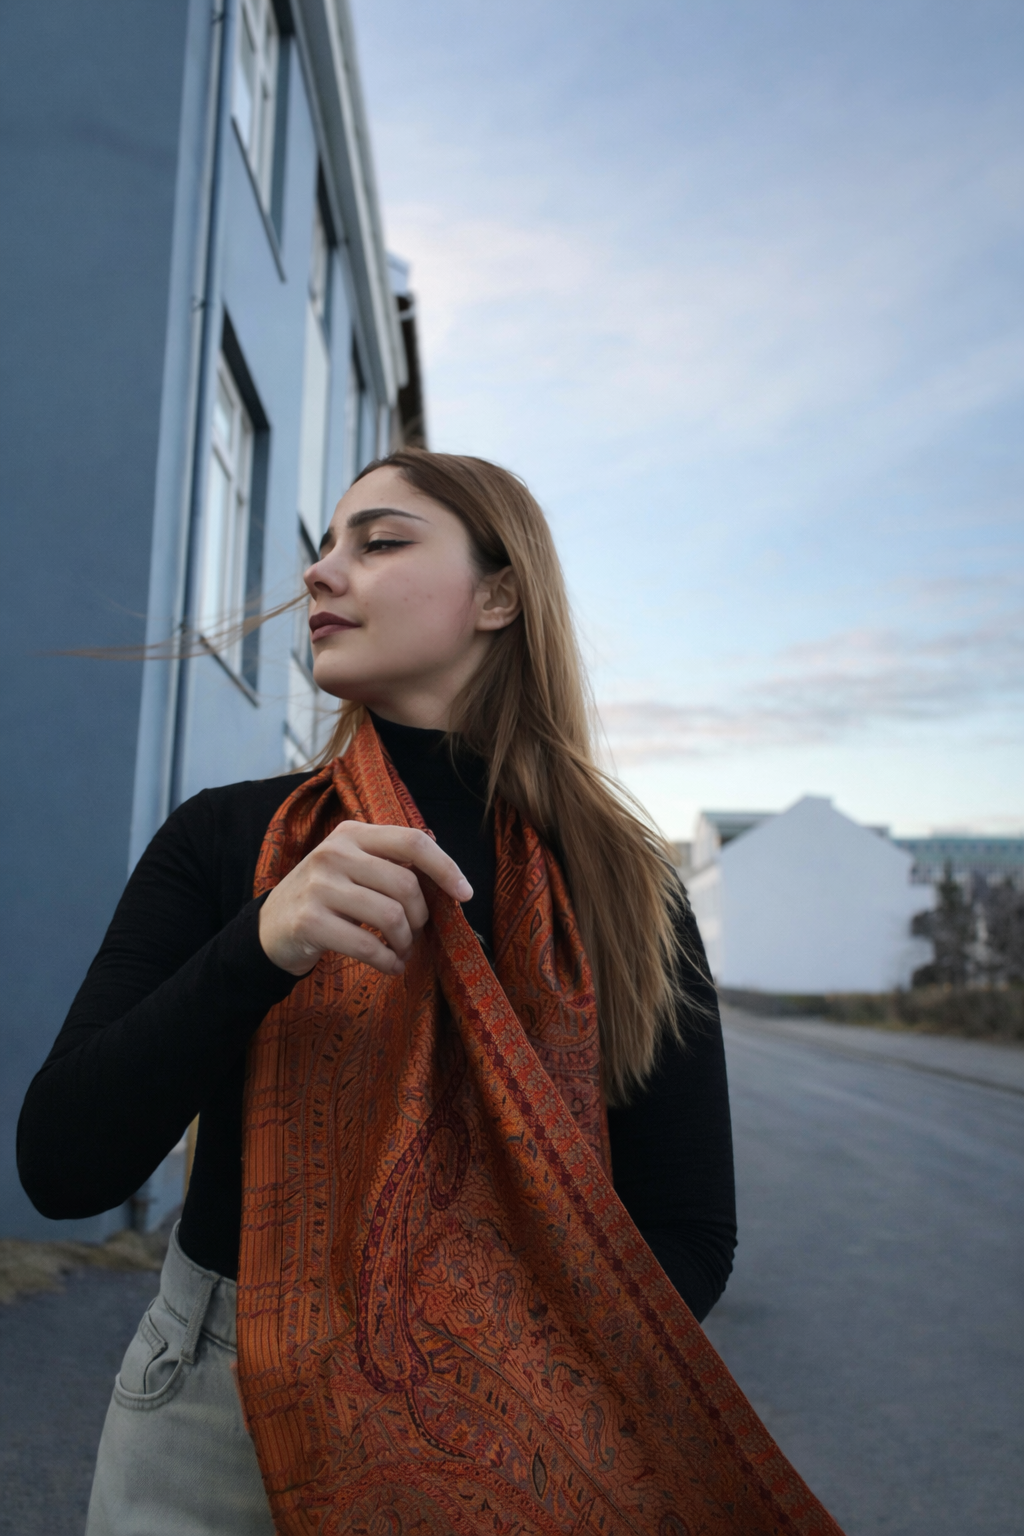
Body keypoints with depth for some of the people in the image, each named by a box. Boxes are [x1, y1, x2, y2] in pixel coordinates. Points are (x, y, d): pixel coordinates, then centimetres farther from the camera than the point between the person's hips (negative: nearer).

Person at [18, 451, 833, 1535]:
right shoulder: (226, 837, -6)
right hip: (216, 1419, 1)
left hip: (513, 1436, 0)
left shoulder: (622, 884, -7)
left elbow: (689, 1232, -5)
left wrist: (509, 1415, -22)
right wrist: (259, 948, -27)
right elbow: (59, 1169, -12)